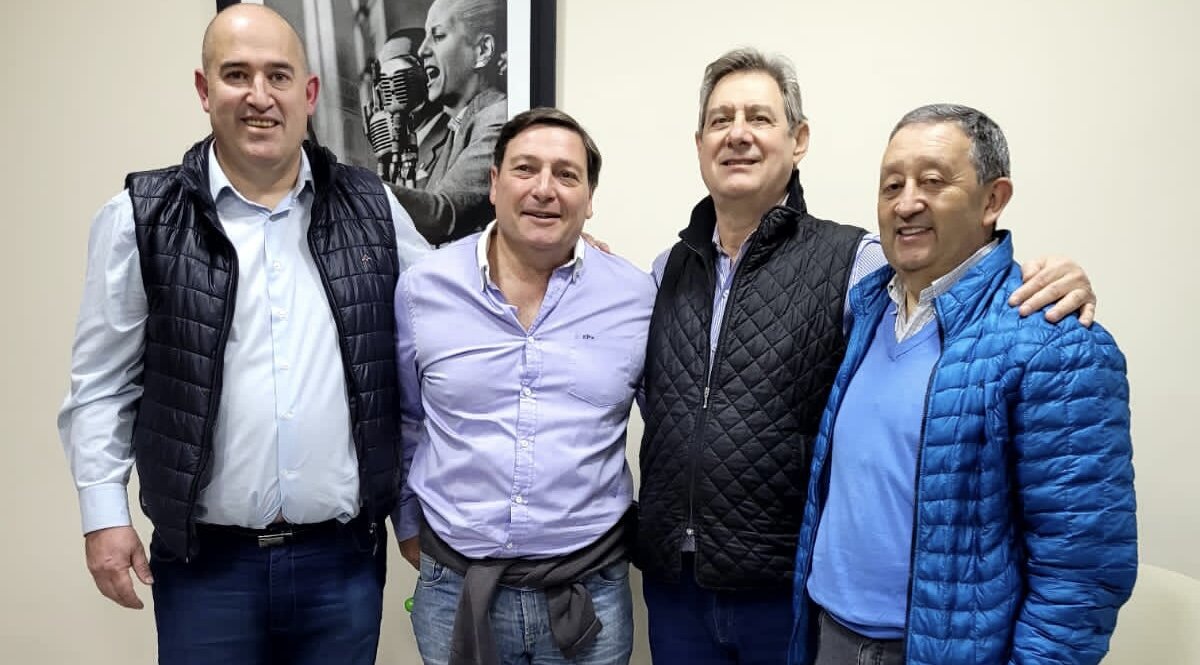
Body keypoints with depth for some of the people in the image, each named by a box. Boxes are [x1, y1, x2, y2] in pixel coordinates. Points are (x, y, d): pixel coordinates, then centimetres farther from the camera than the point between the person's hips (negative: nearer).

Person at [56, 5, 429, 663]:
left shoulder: (369, 207, 3)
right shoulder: (142, 218, -2)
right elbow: (102, 382, 2)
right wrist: (104, 512, -2)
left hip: (344, 557, 2)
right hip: (205, 561, -1)